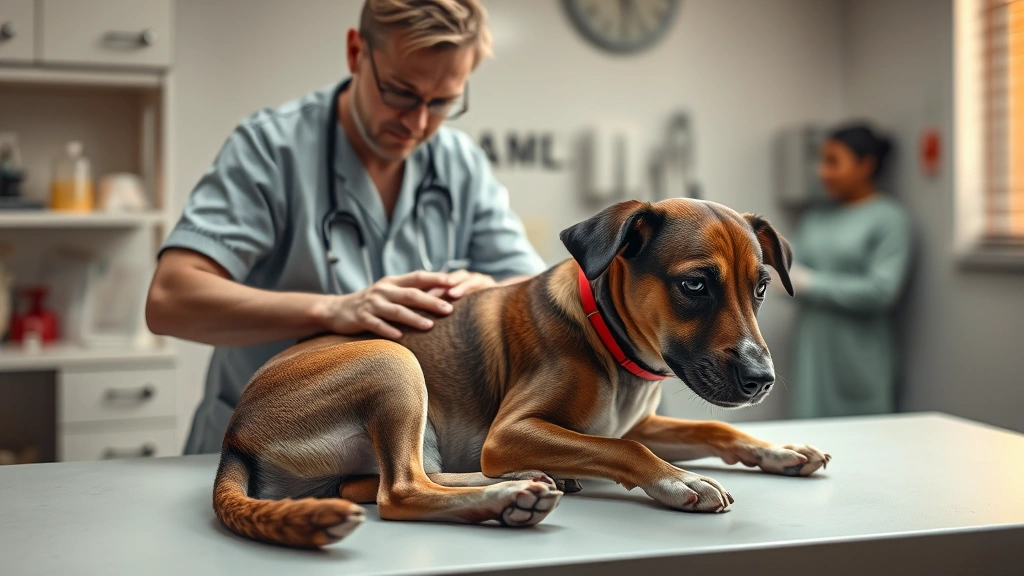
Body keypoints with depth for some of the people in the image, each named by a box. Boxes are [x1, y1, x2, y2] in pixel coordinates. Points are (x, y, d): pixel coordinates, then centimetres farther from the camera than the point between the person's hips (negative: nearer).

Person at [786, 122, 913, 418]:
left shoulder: (889, 218, -4)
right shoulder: (815, 217, 13)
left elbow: (882, 290, -14)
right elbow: (790, 270, 9)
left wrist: (810, 284, -11)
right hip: (813, 359, 5)